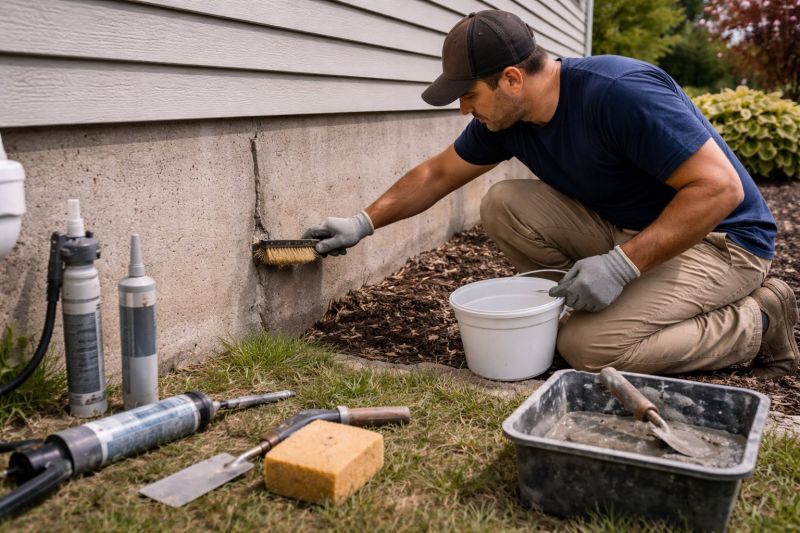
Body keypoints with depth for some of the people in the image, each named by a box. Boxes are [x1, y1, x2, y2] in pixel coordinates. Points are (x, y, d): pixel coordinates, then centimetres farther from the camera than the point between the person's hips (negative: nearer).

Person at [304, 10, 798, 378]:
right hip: (626, 229, 7)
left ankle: (756, 322, -4)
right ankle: (609, 305, 1)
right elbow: (437, 174, 8)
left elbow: (720, 187, -29)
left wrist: (622, 264, -32)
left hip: (720, 238, -7)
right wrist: (365, 223, 6)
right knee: (504, 205, -9)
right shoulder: (503, 119, -5)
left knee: (588, 344, -25)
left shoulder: (620, 94, -29)